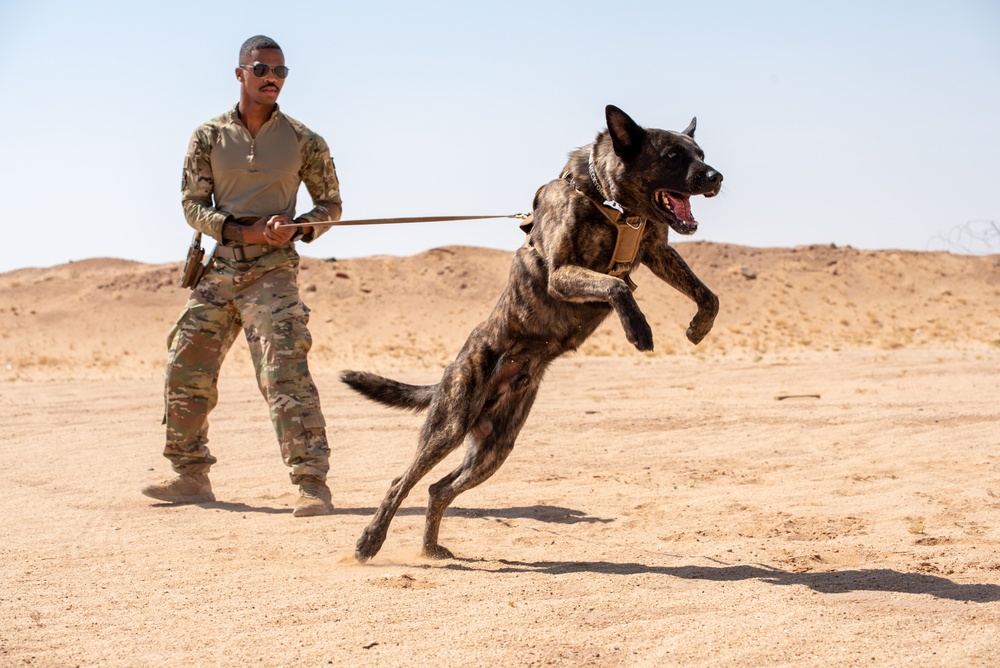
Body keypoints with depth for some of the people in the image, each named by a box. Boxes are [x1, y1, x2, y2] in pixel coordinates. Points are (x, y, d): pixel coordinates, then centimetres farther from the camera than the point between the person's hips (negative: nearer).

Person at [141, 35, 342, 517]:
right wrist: (245, 232, -13)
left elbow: (331, 204, 10)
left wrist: (298, 228, -11)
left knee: (285, 375, -16)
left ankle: (313, 484, -17)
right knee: (185, 371, 7)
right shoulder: (209, 137, 6)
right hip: (219, 268, 4)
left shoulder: (303, 141, 3)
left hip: (273, 271, -4)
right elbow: (194, 205, 3)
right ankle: (191, 476, 22)